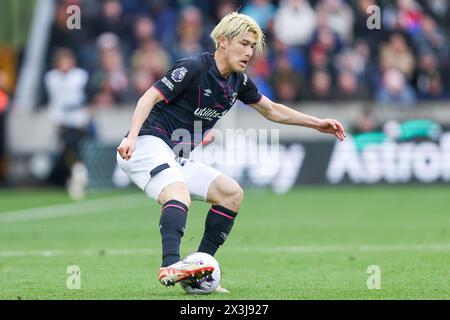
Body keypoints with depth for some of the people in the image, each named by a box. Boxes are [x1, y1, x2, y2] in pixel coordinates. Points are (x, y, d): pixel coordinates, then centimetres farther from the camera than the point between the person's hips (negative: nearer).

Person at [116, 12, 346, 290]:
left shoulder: (239, 81, 11)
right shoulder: (193, 68, -14)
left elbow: (271, 110, 26)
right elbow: (150, 97, -18)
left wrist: (317, 123, 20)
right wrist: (132, 136, -33)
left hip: (176, 158, 9)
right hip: (148, 145, -9)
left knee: (232, 193, 3)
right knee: (179, 195, -35)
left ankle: (198, 271, 0)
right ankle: (171, 266, -54)